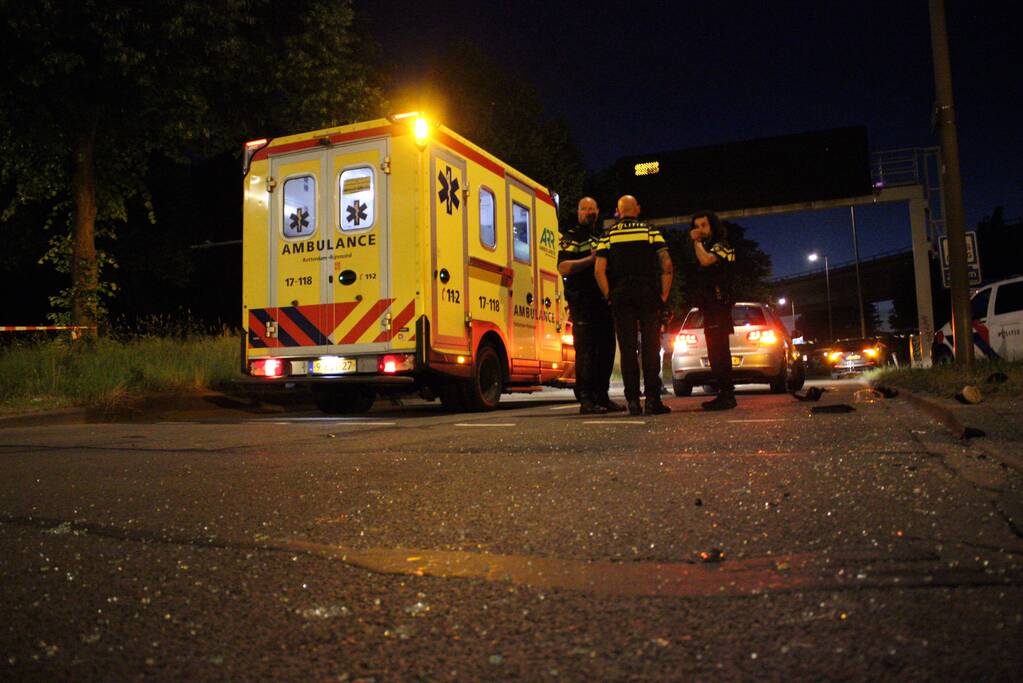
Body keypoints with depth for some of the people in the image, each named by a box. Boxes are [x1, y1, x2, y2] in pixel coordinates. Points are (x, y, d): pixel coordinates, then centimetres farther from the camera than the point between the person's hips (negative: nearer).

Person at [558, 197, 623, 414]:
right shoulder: (571, 238, 2)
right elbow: (563, 268, -13)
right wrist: (591, 259, -17)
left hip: (603, 302, 7)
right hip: (583, 304, -7)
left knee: (606, 350, 8)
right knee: (586, 351, -8)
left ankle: (602, 397, 17)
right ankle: (586, 400, -5)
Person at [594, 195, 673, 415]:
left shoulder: (608, 236, 8)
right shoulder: (651, 231, 6)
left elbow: (599, 270, -3)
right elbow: (667, 264, -3)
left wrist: (610, 297, 4)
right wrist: (664, 295, 2)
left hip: (621, 295, 1)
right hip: (648, 294, -1)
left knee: (627, 349, 3)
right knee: (650, 348, 1)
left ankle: (633, 400, 0)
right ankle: (652, 399, -3)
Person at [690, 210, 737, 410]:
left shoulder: (720, 246, -4)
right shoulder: (707, 247, 24)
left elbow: (706, 260, -23)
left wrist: (697, 242, -12)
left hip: (718, 306, -10)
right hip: (710, 308, 10)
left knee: (719, 351, -16)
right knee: (716, 352, 10)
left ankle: (727, 395, -18)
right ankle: (725, 394, 14)